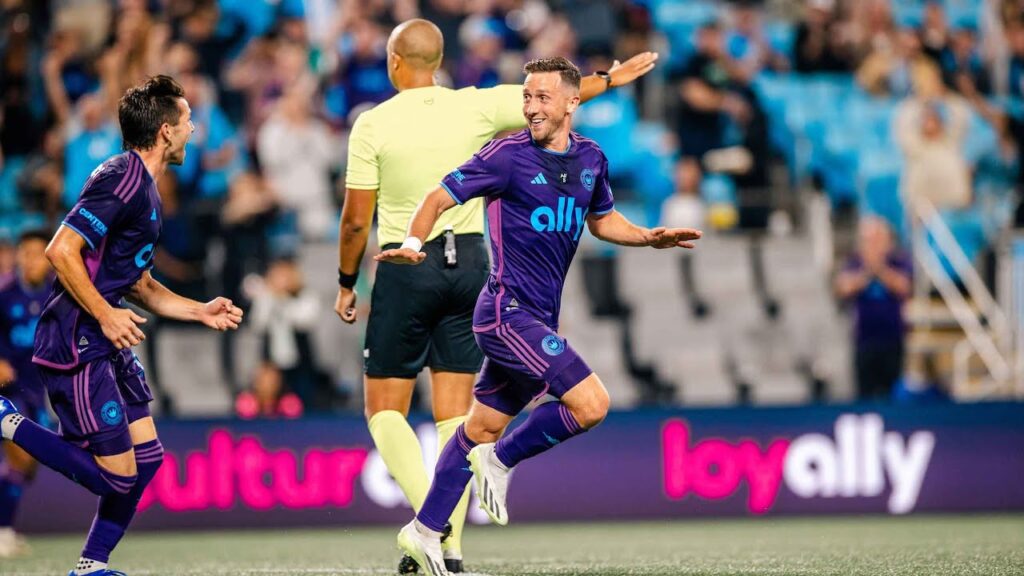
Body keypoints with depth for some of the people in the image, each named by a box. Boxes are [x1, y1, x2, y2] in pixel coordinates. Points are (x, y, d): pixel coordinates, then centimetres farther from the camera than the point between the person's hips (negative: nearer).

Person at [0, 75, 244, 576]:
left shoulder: (145, 189, 17)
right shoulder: (123, 179, -16)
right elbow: (61, 250, -22)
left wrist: (200, 311, 14)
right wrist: (105, 314, -21)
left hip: (109, 346, 10)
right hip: (77, 347, -10)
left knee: (146, 456, 8)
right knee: (116, 475, -9)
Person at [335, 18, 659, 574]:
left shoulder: (373, 124, -7)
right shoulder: (476, 107, 0)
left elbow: (356, 220, -6)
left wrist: (346, 284, 8)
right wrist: (614, 76, 31)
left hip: (405, 266, -3)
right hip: (468, 262, 3)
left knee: (385, 410, 5)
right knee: (455, 414, 6)